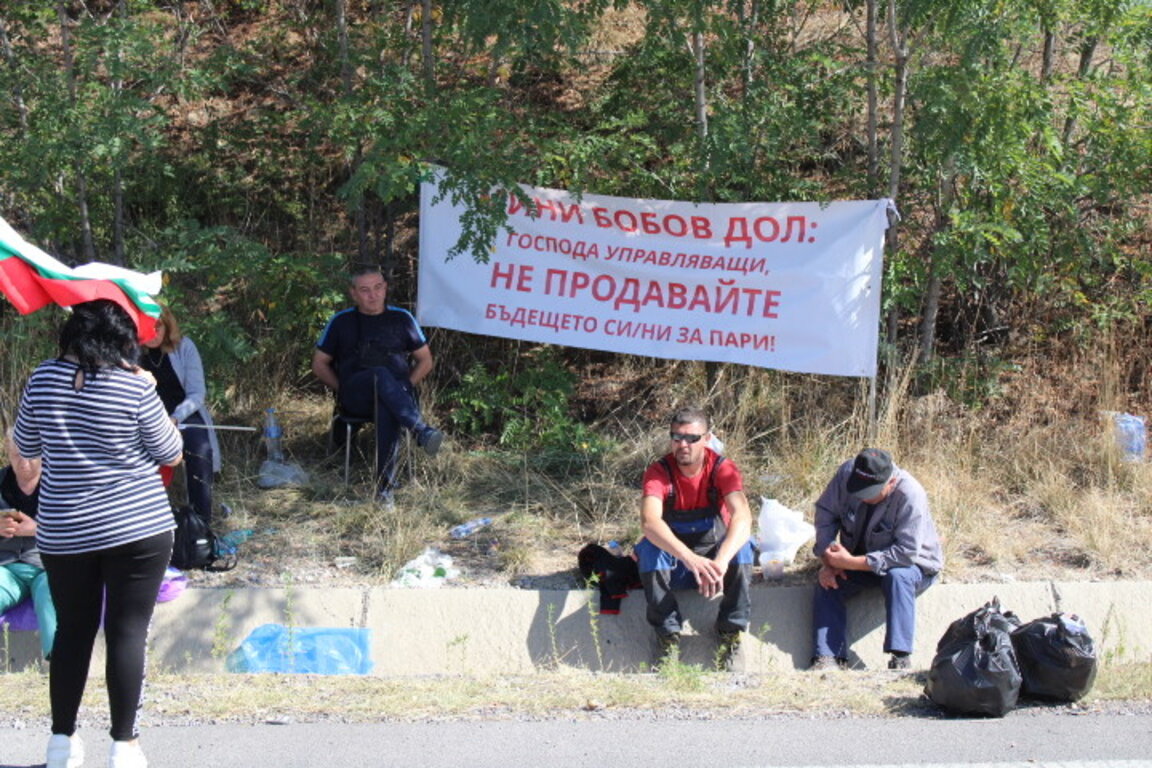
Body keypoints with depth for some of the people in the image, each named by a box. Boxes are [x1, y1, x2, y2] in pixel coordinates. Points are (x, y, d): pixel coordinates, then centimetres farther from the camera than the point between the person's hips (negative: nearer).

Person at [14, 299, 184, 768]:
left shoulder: (43, 379, -2)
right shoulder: (136, 386, -12)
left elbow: (25, 447, 12)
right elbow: (171, 455, -1)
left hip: (63, 533, 4)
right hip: (137, 529, -3)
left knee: (72, 630, 14)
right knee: (128, 633, 2)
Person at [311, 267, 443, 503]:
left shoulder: (401, 319, 17)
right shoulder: (341, 322, 15)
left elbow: (425, 361, 19)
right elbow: (319, 364, 18)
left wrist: (405, 388, 3)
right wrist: (342, 389, 3)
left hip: (396, 392, 0)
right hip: (355, 398, 0)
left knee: (387, 408, -39)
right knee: (382, 375, -37)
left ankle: (385, 487, -43)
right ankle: (422, 432, -52)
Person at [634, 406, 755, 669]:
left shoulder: (722, 469, -16)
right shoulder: (659, 471, -17)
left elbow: (742, 517, -34)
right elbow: (649, 521, -35)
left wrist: (720, 562, -53)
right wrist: (690, 558, -52)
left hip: (714, 554, 0)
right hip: (673, 563, 0)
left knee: (742, 545, -30)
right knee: (649, 548, -32)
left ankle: (731, 632, -14)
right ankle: (668, 635, -19)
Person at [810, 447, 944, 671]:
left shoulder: (911, 495, -32)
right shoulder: (847, 473, -19)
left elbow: (906, 553, -34)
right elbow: (825, 512, -5)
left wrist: (853, 563, -35)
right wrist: (827, 560, -17)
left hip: (914, 565, -5)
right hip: (858, 560, 5)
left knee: (898, 576, -37)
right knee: (827, 581, -19)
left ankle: (900, 659, -37)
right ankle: (829, 659, -23)